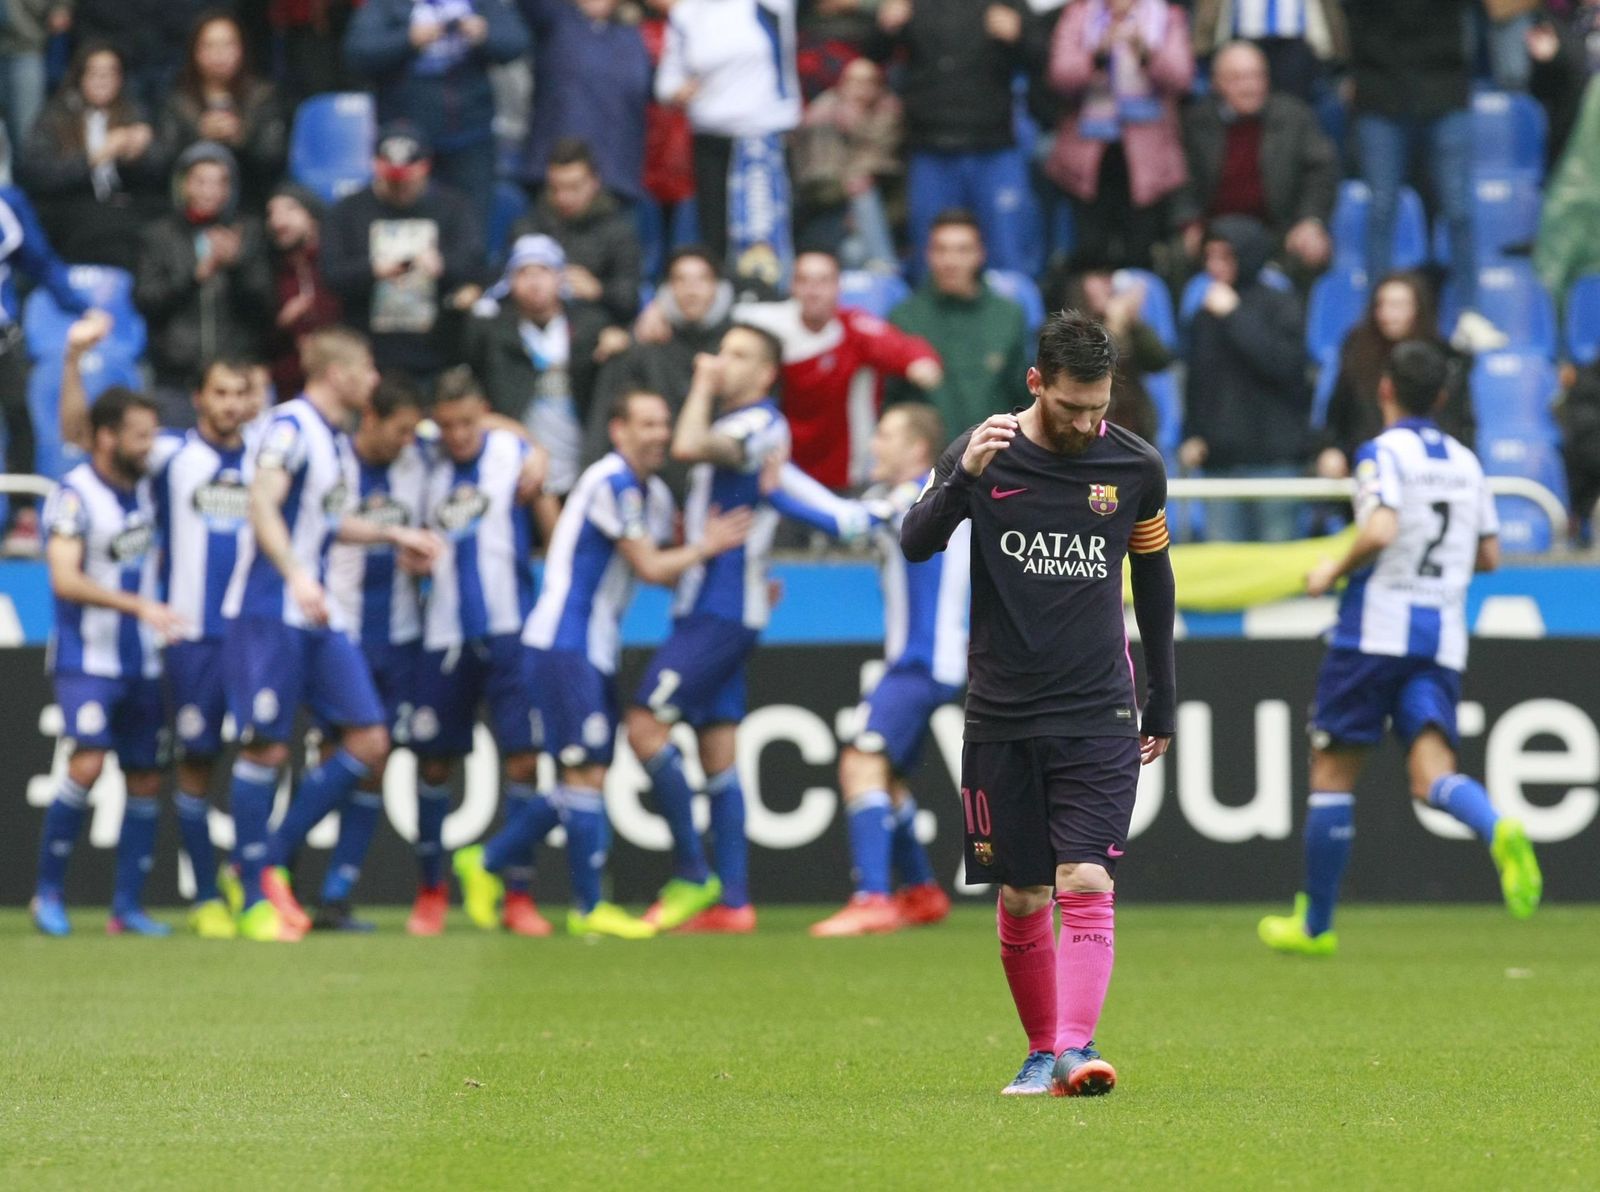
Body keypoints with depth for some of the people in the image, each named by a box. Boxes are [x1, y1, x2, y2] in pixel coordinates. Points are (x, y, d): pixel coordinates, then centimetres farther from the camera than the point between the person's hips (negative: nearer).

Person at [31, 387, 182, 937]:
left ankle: (128, 906, 12)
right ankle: (49, 892, -7)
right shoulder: (75, 495, -14)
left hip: (140, 661, 7)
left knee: (145, 778, 5)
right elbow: (65, 579, -22)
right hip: (87, 659, -7)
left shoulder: (145, 485, 8)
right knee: (87, 762, -20)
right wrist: (140, 606, -28)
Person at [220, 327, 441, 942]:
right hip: (270, 610, -9)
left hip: (318, 615, 9)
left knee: (369, 741, 1)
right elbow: (263, 507, -23)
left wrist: (394, 534, 28)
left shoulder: (338, 441, 17)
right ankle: (255, 899, 3)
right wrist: (297, 577, -34)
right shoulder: (291, 426, -11)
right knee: (266, 748, -5)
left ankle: (272, 862, 9)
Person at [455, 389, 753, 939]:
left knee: (585, 779, 10)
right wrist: (706, 548, 0)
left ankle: (487, 863, 21)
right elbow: (651, 567, -15)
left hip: (594, 649, 10)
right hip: (564, 643, -10)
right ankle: (589, 907, -4)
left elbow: (668, 569, 20)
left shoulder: (653, 494, 15)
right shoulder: (612, 483, -15)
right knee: (586, 774, -9)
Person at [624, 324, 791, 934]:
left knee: (646, 726, -13)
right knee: (717, 754, 6)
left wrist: (703, 386, -14)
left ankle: (691, 875, -8)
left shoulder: (762, 423, -12)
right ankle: (731, 901, 5)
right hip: (707, 609, 10)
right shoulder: (731, 426, 18)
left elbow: (688, 447, -28)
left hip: (721, 613, -10)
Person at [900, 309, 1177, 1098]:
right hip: (1001, 715, 0)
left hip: (1099, 716, 0)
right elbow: (914, 545, -14)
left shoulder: (1136, 466, 2)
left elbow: (1154, 584, 14)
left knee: (1086, 883, -15)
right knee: (1021, 899, 5)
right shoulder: (984, 453, -3)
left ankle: (1077, 1047, -24)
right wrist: (964, 476, -31)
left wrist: (1162, 707, 16)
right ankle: (1042, 1051, 19)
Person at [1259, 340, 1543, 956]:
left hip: (1375, 631, -5)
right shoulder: (1465, 462, 14)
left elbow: (1381, 530, -22)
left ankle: (1315, 924, 13)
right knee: (1433, 776, -7)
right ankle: (1498, 830, -41)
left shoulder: (1383, 452, -6)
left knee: (1331, 774, 7)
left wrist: (1333, 571, -6)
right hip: (1443, 639, 5)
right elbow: (1489, 555, 18)